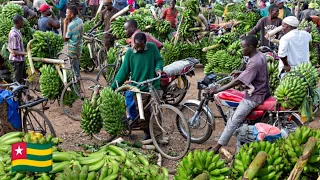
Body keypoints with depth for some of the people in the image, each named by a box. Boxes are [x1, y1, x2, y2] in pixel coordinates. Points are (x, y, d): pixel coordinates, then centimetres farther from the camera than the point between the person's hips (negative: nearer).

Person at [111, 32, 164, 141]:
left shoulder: (152, 47, -1)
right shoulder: (130, 52, -1)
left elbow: (159, 60, 10)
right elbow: (124, 70, 1)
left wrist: (158, 68, -14)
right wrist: (113, 86, -3)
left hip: (153, 86, 0)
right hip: (139, 89, 0)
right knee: (143, 113, 2)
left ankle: (157, 134, 8)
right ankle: (147, 133, 22)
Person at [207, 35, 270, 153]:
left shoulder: (255, 62, -26)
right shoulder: (259, 55, 4)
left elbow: (238, 81, -29)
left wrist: (217, 90, -27)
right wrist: (241, 72, 11)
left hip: (255, 96, -11)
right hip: (261, 90, 11)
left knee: (234, 120, -12)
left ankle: (217, 148, -9)